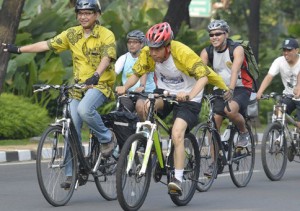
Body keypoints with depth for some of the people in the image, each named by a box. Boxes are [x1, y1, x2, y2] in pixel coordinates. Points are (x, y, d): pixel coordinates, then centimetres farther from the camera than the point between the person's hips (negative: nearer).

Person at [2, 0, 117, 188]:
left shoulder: (106, 35, -8)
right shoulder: (72, 34, 7)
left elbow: (107, 57, -24)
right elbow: (47, 45, 6)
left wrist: (96, 75, -43)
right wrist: (19, 50, 1)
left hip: (101, 84, -5)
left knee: (84, 109, -35)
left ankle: (107, 138, -9)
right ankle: (73, 174, 4)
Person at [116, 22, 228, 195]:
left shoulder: (183, 53, -26)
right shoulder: (148, 53, -13)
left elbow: (203, 77, -30)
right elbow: (137, 74, -5)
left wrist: (190, 95, -47)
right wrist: (125, 87, -26)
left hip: (187, 98, -4)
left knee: (177, 135, -24)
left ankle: (178, 179, -21)